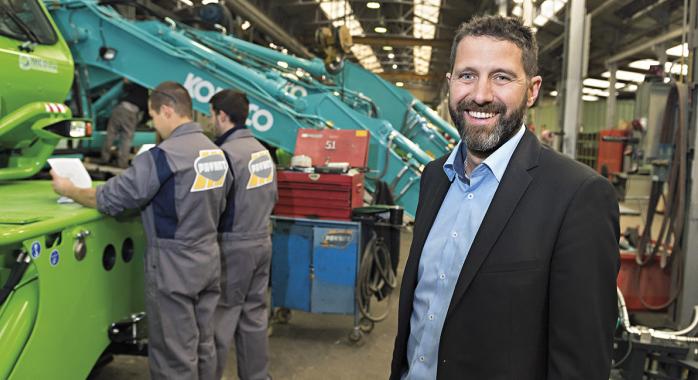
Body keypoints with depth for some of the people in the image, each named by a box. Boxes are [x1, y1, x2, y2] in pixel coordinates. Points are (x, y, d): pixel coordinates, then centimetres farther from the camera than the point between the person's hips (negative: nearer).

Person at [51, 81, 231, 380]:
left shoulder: (163, 155, -18)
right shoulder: (217, 154, 6)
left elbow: (110, 199, -13)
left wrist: (69, 190, 4)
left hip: (174, 264, -8)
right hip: (209, 257, 8)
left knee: (173, 353, 4)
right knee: (203, 344, 16)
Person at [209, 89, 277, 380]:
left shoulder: (226, 153, -18)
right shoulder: (262, 150, 8)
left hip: (234, 247, -8)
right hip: (261, 241, 8)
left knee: (220, 321, 2)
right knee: (254, 316, 15)